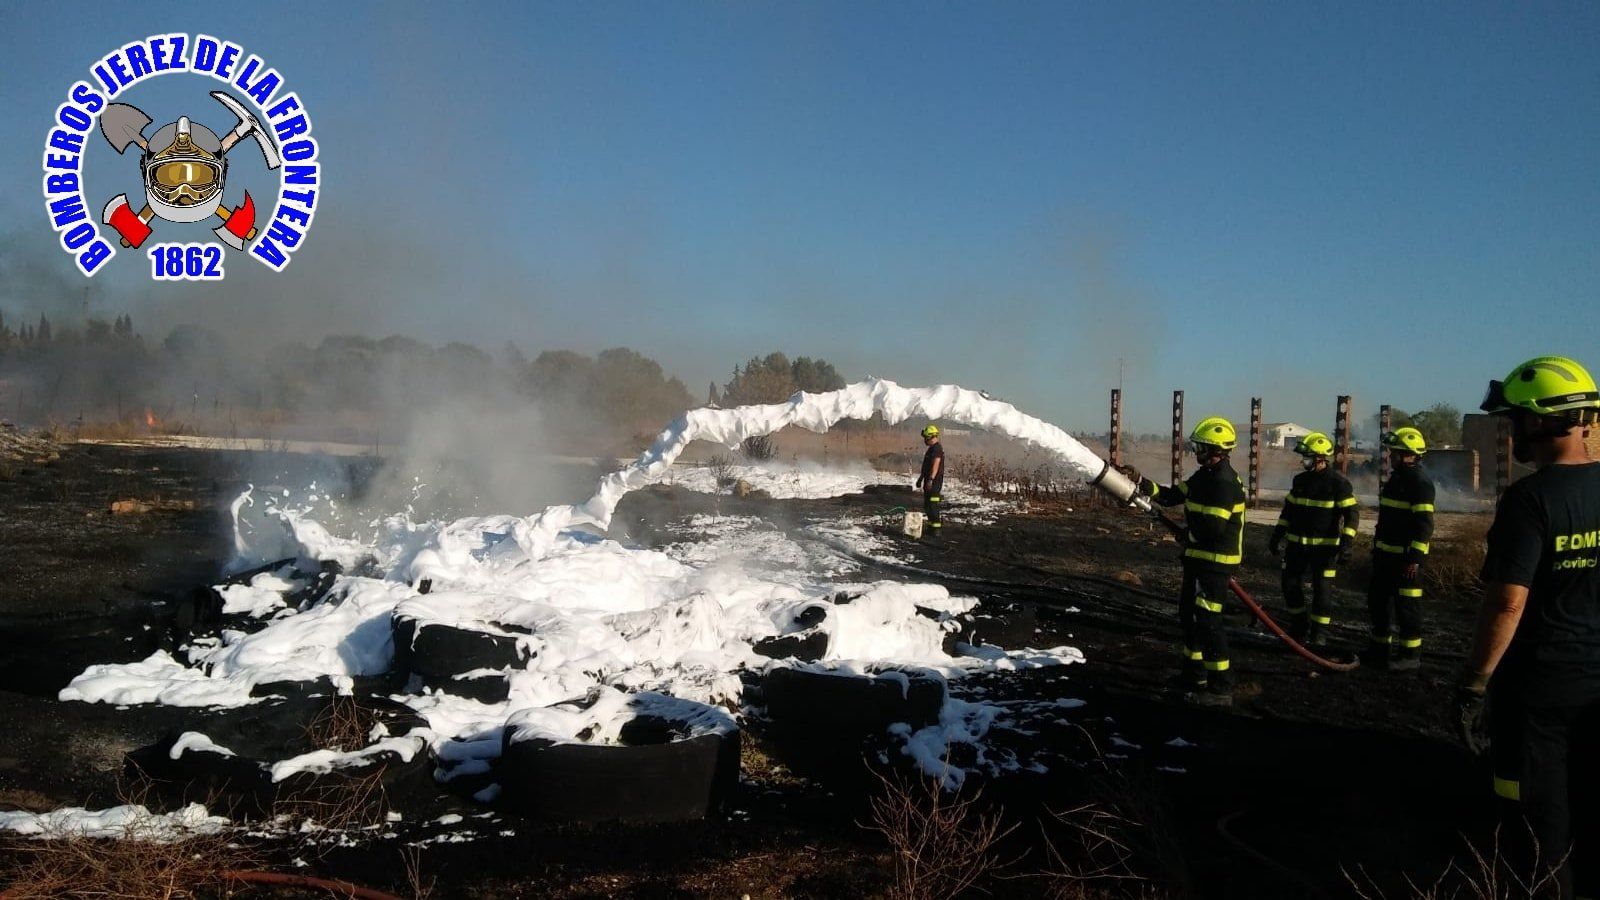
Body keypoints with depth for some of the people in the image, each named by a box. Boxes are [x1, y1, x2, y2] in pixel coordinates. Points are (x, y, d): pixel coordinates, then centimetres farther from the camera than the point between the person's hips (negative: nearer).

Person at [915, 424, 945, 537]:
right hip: (929, 482, 11)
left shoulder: (937, 448, -15)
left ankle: (937, 529, -8)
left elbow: (935, 465, -25)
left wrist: (931, 480, -32)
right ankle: (932, 527, 22)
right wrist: (920, 478, 30)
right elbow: (926, 466, 26)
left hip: (934, 482, -11)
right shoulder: (932, 448, 19)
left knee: (933, 506, -10)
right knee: (927, 505, 15)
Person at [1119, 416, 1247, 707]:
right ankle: (1195, 674, 34)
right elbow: (1171, 496, 14)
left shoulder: (1224, 483, -22)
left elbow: (1211, 527, -28)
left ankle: (1220, 688, -4)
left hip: (1215, 561, -11)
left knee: (1207, 620, -10)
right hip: (1198, 558, 11)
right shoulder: (1204, 476, 12)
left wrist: (1186, 532, -8)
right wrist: (1140, 480, 4)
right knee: (1189, 615, 20)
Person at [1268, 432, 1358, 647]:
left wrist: (1347, 542, -20)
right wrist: (1277, 535, 14)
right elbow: (1288, 509, 17)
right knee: (1290, 583, 7)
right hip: (1297, 543, 6)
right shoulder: (1300, 480, 8)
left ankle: (1319, 633, 11)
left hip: (1324, 546, -6)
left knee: (1321, 589, -1)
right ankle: (1299, 627, 25)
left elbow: (1351, 514, -11)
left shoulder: (1338, 483, -10)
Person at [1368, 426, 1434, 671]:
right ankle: (1381, 645, 28)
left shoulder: (1420, 482, -16)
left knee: (1407, 605, -3)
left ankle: (1411, 655, 5)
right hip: (1386, 554, 10)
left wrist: (1415, 557, -23)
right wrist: (1377, 546, 24)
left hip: (1406, 557, -10)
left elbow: (1424, 524, -21)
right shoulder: (1395, 478, 15)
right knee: (1377, 598, 16)